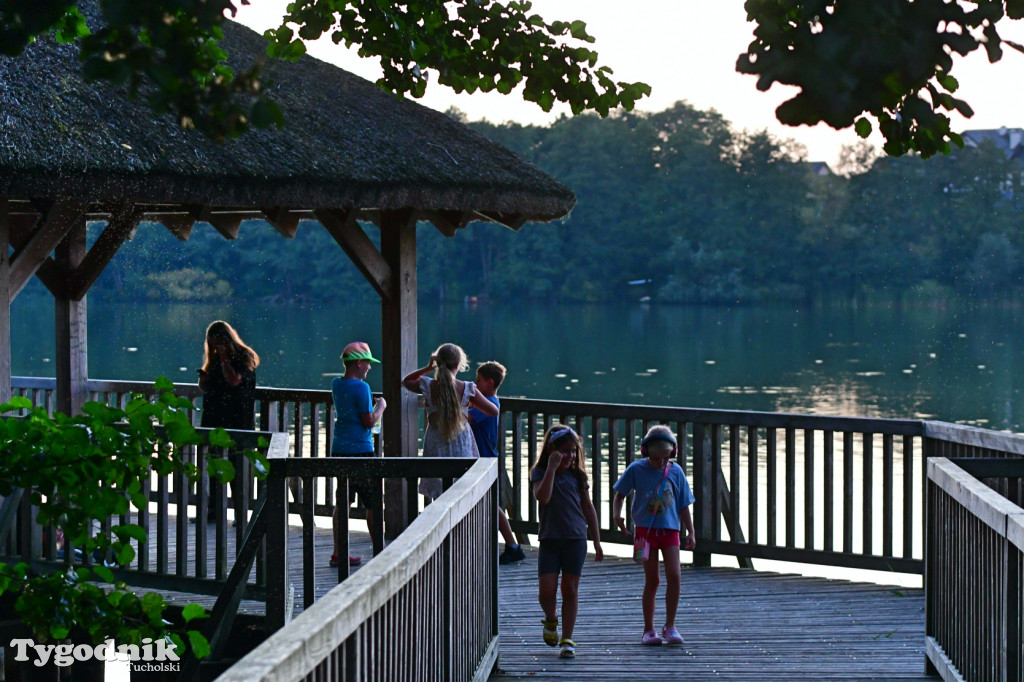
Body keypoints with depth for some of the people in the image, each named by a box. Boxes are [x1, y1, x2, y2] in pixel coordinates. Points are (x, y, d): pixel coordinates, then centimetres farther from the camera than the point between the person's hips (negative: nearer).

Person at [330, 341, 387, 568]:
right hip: (360, 450, -8)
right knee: (374, 504, 1)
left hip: (339, 450, 8)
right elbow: (369, 421, -15)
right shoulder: (361, 387, -15)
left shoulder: (336, 384, 8)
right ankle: (379, 553, 5)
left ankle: (338, 553, 12)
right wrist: (381, 406, 2)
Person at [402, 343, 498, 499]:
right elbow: (493, 411, 1)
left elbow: (405, 381, 16)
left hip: (436, 448, 1)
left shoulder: (428, 386, -7)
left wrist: (427, 368, 11)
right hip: (461, 449, -1)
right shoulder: (467, 389, -9)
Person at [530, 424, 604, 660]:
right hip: (549, 538, -2)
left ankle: (567, 639, 8)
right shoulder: (540, 473, 0)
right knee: (547, 589, -9)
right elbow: (542, 497, -19)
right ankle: (550, 620, 23)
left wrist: (597, 541, 12)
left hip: (576, 538, 2)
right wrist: (552, 468, -19)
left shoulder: (577, 476, 8)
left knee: (570, 589, 1)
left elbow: (588, 508, 13)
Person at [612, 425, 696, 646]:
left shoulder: (676, 471, 3)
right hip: (645, 530, -2)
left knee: (674, 575, -11)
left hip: (670, 530, 2)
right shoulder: (636, 469, -4)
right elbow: (620, 494, 4)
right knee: (651, 581, 2)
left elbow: (683, 505, 10)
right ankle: (649, 629, 13)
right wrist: (617, 514, -14)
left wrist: (690, 532, 7)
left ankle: (670, 626, 2)